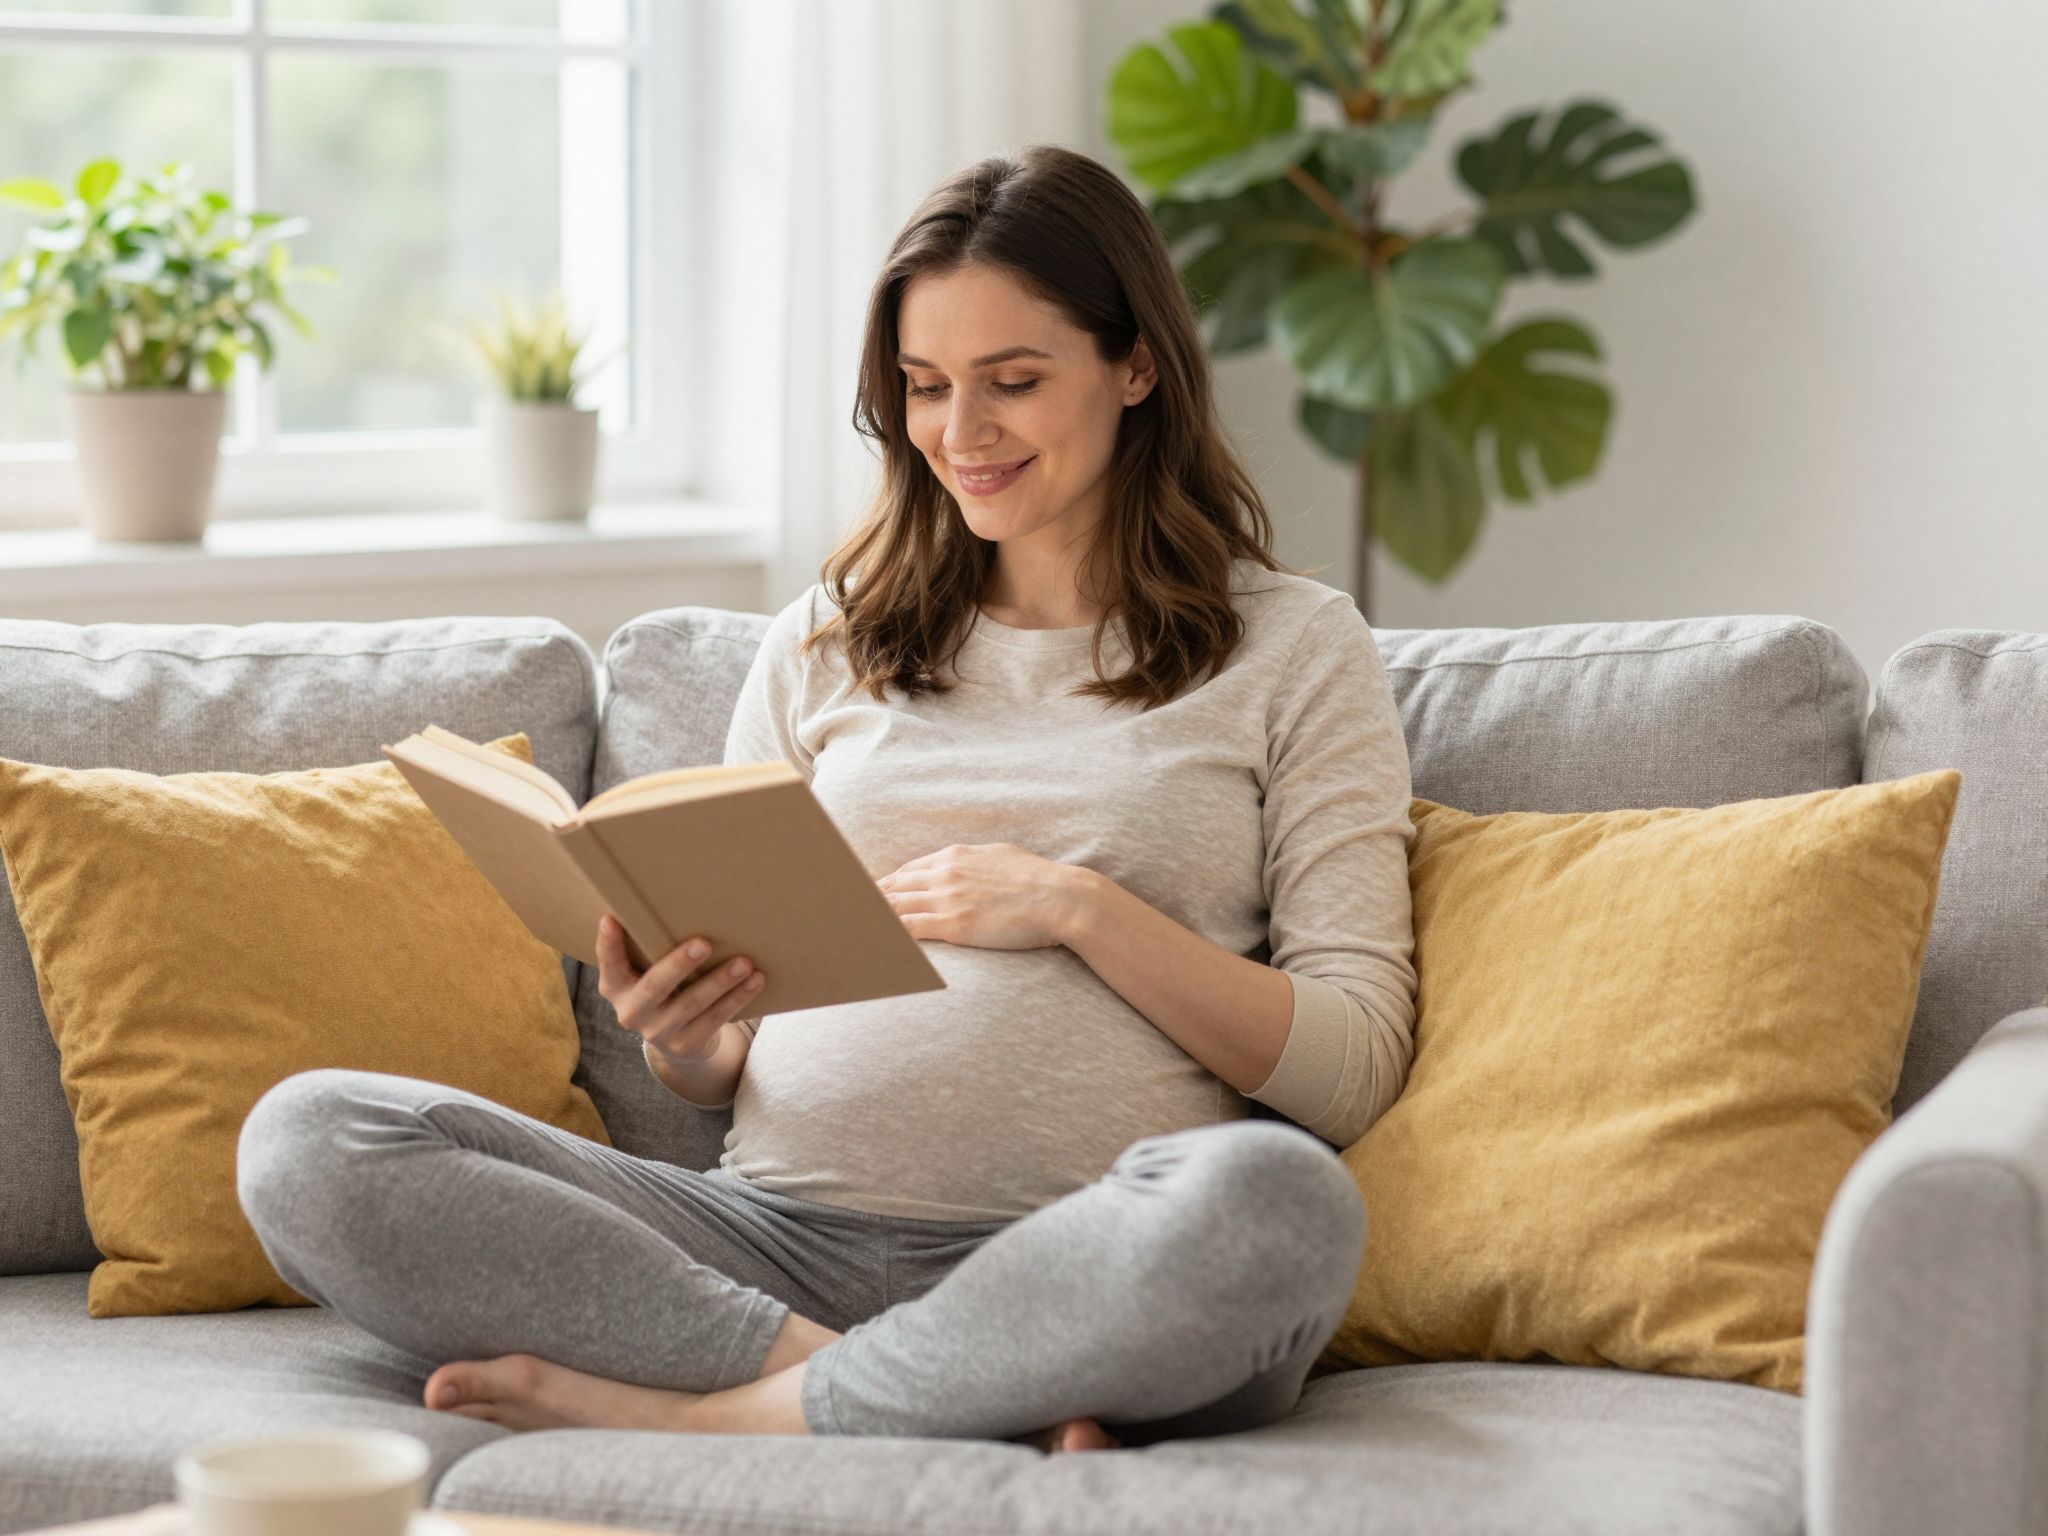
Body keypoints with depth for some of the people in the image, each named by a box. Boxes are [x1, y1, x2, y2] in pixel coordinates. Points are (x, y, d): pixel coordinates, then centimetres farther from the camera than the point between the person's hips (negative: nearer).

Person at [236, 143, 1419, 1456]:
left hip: (1086, 1273, -3)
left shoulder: (1295, 648, 11)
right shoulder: (830, 638, 21)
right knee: (307, 1140, -18)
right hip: (777, 1233, 4)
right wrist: (682, 1043, -4)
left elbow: (1354, 1066, 2)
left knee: (1273, 1200, -40)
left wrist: (1079, 907, -8)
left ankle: (691, 1405, -22)